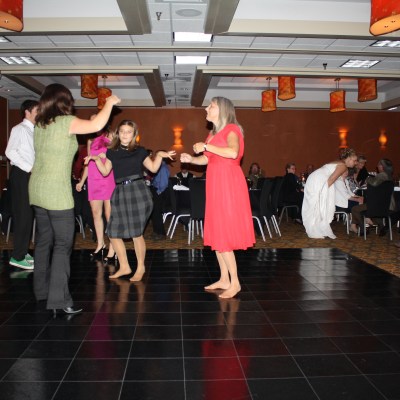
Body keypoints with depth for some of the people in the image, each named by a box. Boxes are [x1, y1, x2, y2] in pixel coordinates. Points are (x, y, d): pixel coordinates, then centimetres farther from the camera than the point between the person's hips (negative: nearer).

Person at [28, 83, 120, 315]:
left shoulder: (40, 124, 11)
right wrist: (110, 103, -1)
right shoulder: (65, 122, -10)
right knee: (63, 244, -5)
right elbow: (96, 125, -19)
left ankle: (42, 290, 25)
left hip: (38, 190, 8)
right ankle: (59, 300, -7)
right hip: (56, 192, -8)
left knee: (44, 240, 15)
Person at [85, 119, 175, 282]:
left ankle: (141, 267, 17)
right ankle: (124, 267, 22)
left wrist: (159, 156, -2)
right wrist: (97, 159, 2)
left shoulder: (139, 151, 7)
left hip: (137, 191, -4)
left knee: (136, 233, -4)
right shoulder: (112, 151, 13)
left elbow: (153, 168, 12)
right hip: (120, 192, 4)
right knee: (113, 233, 4)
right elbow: (105, 171, 15)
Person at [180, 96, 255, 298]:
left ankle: (235, 282, 2)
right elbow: (206, 159, 18)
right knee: (216, 233, 9)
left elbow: (233, 152, -28)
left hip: (228, 183, -8)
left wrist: (207, 146, -20)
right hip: (216, 184, 8)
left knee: (224, 233, -8)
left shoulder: (231, 129, -8)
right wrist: (191, 159, 0)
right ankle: (224, 279, 19)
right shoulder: (214, 133, 16)